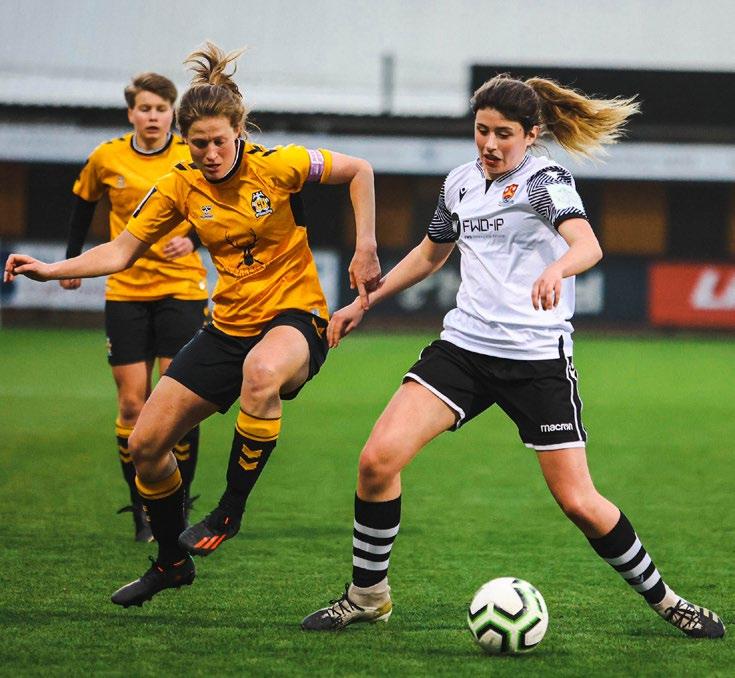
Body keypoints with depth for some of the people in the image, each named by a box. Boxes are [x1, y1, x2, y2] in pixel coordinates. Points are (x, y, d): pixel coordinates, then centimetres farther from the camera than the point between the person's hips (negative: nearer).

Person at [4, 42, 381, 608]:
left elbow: (358, 171, -3)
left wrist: (365, 251, -7)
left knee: (262, 372, -44)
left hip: (295, 316, -6)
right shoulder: (180, 187, -2)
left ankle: (230, 512, -25)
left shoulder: (276, 165, -14)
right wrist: (50, 270, -11)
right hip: (230, 324, 6)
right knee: (145, 443, 2)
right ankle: (171, 561, 26)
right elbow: (121, 251, 2)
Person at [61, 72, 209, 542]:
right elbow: (84, 203, 18)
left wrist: (192, 240, -15)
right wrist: (72, 260, 19)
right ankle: (142, 512, 6)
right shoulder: (106, 159, 1)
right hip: (125, 291, 1)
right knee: (132, 405, -2)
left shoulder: (191, 157, -4)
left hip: (182, 288, -1)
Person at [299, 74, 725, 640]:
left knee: (579, 503, -7)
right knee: (379, 458, -13)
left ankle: (662, 598, 15)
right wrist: (363, 303, 29)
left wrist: (556, 269, -50)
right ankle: (368, 596, 5)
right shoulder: (460, 183, 10)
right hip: (463, 346, 5)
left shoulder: (546, 179, -8)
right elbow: (431, 253, 29)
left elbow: (588, 244, -28)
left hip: (539, 359, -5)